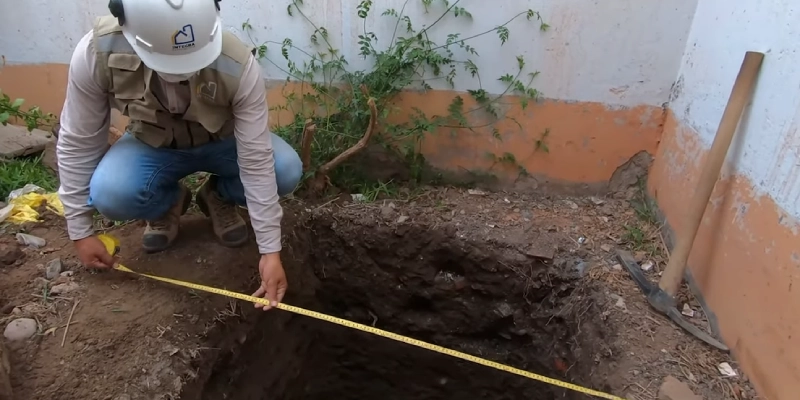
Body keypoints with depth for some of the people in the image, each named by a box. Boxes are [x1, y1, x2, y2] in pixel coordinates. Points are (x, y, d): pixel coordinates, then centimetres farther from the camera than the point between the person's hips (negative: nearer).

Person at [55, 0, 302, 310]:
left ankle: (218, 198, 5)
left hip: (223, 142, 0)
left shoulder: (238, 65, -35)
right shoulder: (96, 53, -30)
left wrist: (270, 250, -30)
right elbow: (77, 143, -16)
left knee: (287, 170, -27)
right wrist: (80, 231, -12)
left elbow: (256, 161, -31)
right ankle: (169, 203, 5)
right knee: (109, 195, -31)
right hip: (152, 145, 0)